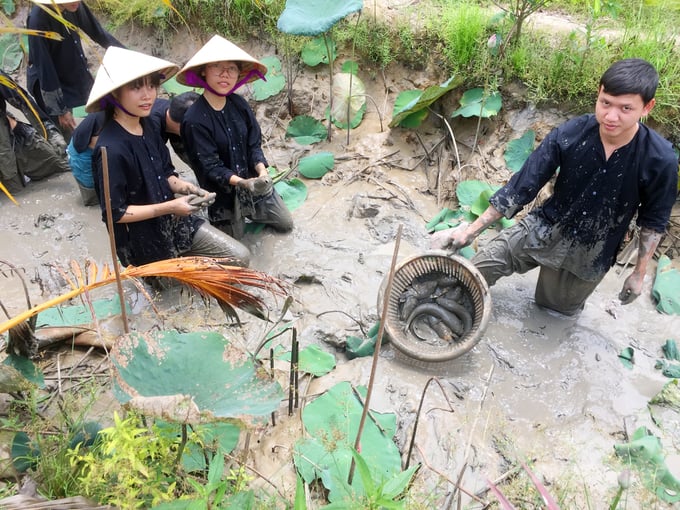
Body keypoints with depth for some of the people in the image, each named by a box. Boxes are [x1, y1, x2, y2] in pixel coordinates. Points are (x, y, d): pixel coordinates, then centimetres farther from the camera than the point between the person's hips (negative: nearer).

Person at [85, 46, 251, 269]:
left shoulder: (146, 126, 0)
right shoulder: (111, 149, -25)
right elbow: (115, 212, -21)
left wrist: (182, 187, -10)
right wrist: (168, 207, -22)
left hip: (174, 221, 7)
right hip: (143, 240, -7)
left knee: (240, 257, 2)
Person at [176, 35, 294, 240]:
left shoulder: (239, 104, -8)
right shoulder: (195, 119, -24)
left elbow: (254, 145, -5)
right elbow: (210, 167, -23)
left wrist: (262, 171, -25)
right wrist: (242, 182, -38)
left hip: (254, 182, 5)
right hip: (223, 193, -5)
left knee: (286, 223, 18)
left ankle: (246, 214, 38)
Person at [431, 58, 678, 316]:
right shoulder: (569, 135, -23)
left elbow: (653, 220, -6)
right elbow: (523, 186, -17)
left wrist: (639, 273, 1)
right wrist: (471, 230, -17)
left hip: (591, 254, 0)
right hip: (544, 228, 0)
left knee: (558, 310, 21)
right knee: (478, 269, -11)